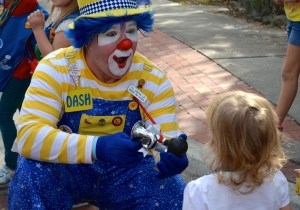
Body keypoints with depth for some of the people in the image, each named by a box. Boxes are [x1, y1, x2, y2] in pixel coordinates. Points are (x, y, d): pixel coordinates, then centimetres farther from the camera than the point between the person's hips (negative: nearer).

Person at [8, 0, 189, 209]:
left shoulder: (154, 79, -11)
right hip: (68, 170, -1)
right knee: (32, 173, -32)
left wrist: (171, 157, -39)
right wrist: (96, 147, -43)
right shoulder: (55, 69, -18)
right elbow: (29, 135, -28)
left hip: (128, 172, 2)